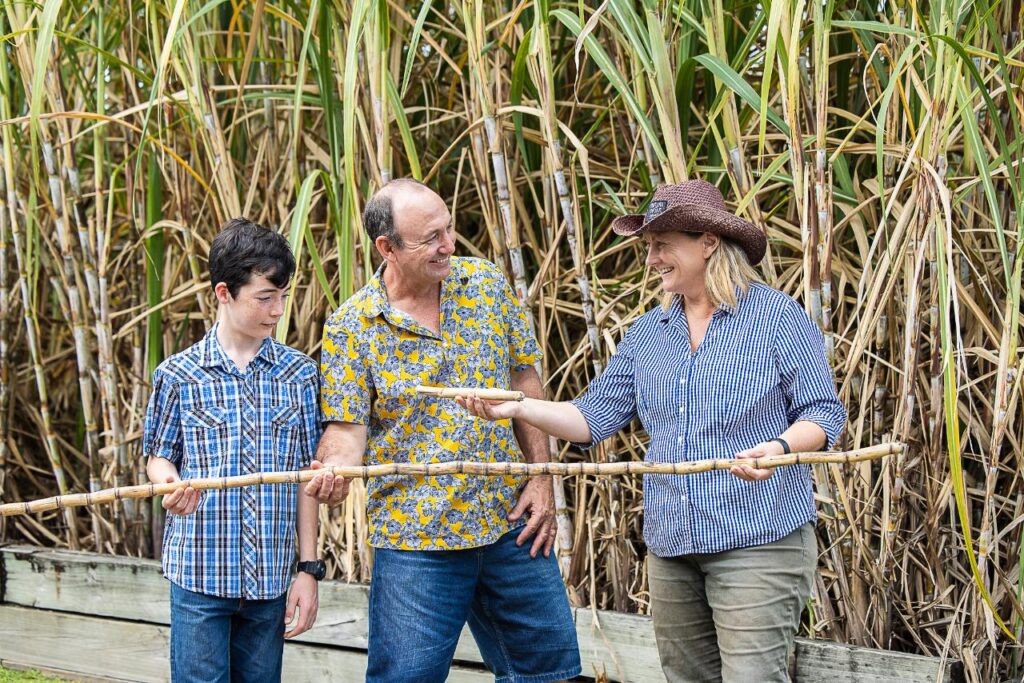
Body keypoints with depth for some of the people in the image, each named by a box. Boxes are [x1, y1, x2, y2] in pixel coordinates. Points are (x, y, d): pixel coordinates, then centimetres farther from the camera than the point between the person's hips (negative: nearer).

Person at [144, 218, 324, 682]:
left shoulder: (299, 374, 3)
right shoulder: (178, 375, -2)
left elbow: (307, 476, 5)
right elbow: (158, 456, 8)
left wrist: (309, 569, 3)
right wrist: (169, 482, -17)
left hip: (271, 577, 2)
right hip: (199, 571, -2)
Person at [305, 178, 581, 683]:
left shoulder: (487, 284, 2)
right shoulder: (351, 327, -8)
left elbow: (524, 379, 8)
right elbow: (347, 427, -8)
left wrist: (542, 476, 2)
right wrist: (333, 468, -32)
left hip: (512, 520, 4)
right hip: (416, 538, -4)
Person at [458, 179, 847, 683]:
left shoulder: (777, 316, -4)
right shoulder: (648, 333, 13)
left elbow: (823, 413, -6)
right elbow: (595, 416, 8)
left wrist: (780, 447, -25)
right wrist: (518, 409, -6)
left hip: (758, 544, -6)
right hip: (672, 547, 6)